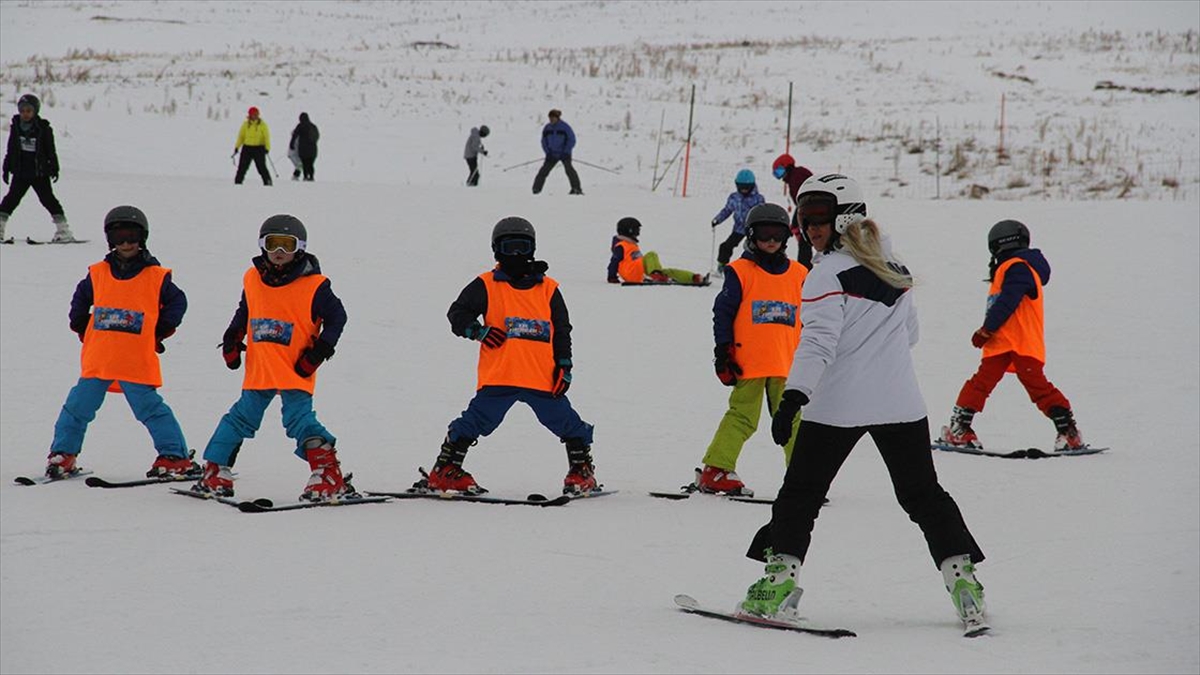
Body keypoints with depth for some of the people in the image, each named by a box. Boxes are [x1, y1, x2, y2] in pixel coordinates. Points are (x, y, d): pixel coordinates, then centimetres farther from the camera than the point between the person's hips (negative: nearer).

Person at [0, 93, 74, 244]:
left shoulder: (43, 128, -5)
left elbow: (51, 151, 1)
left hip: (40, 172, -2)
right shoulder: (15, 127, 2)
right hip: (20, 172, 2)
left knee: (48, 199, -3)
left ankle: (64, 231, 0)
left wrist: (54, 168, -4)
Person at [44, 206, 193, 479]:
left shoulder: (157, 277, 0)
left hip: (137, 362, -3)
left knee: (151, 410, -4)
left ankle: (176, 458, 1)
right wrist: (82, 327, 15)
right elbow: (81, 298, 23)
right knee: (78, 407, 7)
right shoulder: (98, 274, 6)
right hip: (97, 359, 3)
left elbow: (177, 302, 10)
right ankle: (63, 454, 18)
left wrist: (160, 332, 4)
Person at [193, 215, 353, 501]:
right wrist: (231, 341, 13)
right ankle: (215, 473, 19)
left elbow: (337, 317, -1)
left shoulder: (314, 286, -7)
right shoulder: (253, 280, 6)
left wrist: (317, 353, -7)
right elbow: (243, 314, 23)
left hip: (296, 372, -4)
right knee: (241, 419, 11)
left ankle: (329, 476, -12)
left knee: (300, 422, -13)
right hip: (259, 371, 5)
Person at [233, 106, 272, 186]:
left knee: (261, 167, -6)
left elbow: (266, 137, -6)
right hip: (247, 148, 3)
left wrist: (267, 147, -18)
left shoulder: (262, 125, -2)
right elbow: (241, 136, 10)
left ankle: (267, 182, 1)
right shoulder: (245, 124, 5)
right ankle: (238, 182, 11)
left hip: (259, 149, -3)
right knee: (242, 166, 4)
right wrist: (237, 147, 4)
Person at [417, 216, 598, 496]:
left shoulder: (549, 289, 11)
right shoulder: (486, 286, 5)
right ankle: (445, 471, 3)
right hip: (498, 378, -2)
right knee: (476, 422, -6)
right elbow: (457, 313, 5)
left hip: (543, 378, 2)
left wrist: (564, 367, 5)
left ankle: (581, 472, 23)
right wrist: (478, 331, -14)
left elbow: (562, 331, 14)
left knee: (568, 425, 6)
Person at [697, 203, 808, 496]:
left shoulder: (798, 275, 12)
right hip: (748, 362, -4)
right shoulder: (740, 271, 1)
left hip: (786, 363, 4)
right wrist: (723, 353, -4)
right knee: (742, 418, -6)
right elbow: (723, 313, 1)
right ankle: (715, 471, -3)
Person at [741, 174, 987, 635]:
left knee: (800, 493, 4)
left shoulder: (829, 274, -9)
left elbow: (818, 342, -20)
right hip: (902, 403, 6)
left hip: (837, 406, -5)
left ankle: (780, 582, -1)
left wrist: (793, 398, -25)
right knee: (923, 494, 13)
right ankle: (961, 575, 5)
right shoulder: (894, 270, 12)